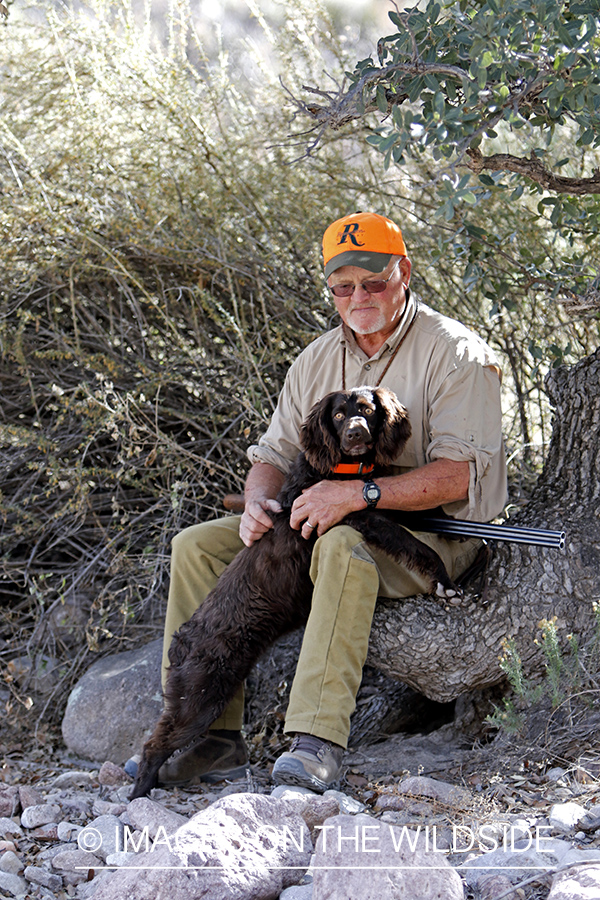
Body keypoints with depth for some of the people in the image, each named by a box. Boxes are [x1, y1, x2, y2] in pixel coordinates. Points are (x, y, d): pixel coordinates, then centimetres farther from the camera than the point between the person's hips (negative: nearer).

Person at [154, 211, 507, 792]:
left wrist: (360, 493, -31)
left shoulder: (454, 353, -8)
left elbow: (458, 474, -19)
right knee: (197, 545, -8)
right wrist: (258, 500, -11)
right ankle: (213, 735, -12)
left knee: (344, 545, -40)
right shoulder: (316, 361, 13)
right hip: (319, 526, 7)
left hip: (431, 532, -7)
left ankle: (318, 740, -44)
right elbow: (273, 453, 14)